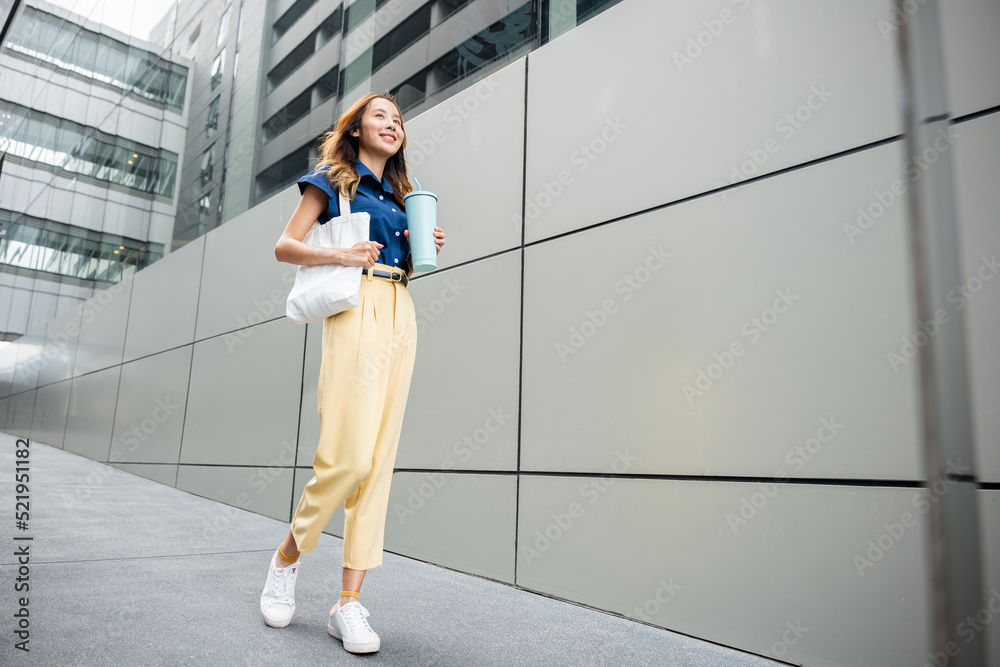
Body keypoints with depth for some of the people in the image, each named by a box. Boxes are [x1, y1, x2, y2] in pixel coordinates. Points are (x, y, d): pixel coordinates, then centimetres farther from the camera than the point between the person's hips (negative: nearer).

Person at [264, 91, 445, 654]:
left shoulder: (399, 194, 26)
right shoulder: (332, 180, 9)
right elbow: (285, 247, 3)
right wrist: (339, 255, -13)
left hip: (401, 316, 6)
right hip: (355, 310, -6)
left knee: (379, 460, -2)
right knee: (350, 455, -16)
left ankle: (350, 601, 3)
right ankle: (287, 557, 12)